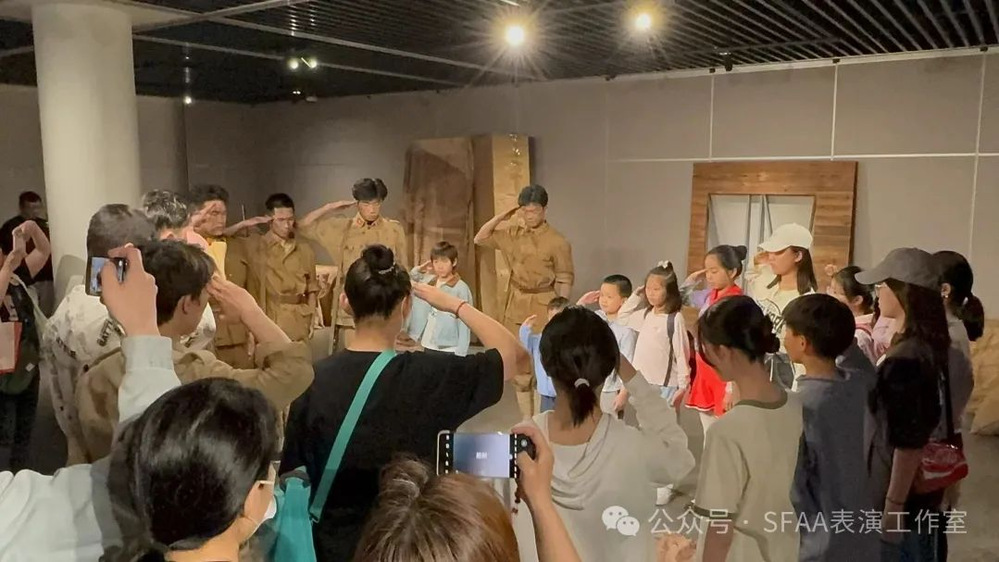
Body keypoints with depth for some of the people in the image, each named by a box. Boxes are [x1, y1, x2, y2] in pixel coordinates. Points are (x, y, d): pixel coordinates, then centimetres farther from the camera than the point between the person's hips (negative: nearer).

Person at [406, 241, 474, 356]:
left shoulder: (460, 288, -12)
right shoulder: (428, 281, 6)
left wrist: (461, 354, -15)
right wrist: (419, 270, 3)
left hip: (449, 350, -6)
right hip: (428, 347, 6)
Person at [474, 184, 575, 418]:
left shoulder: (558, 242, -8)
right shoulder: (513, 235, 6)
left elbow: (565, 281, -7)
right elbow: (480, 239, 12)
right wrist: (501, 216, 2)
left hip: (543, 308, -5)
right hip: (516, 306, 5)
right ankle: (527, 423, 23)